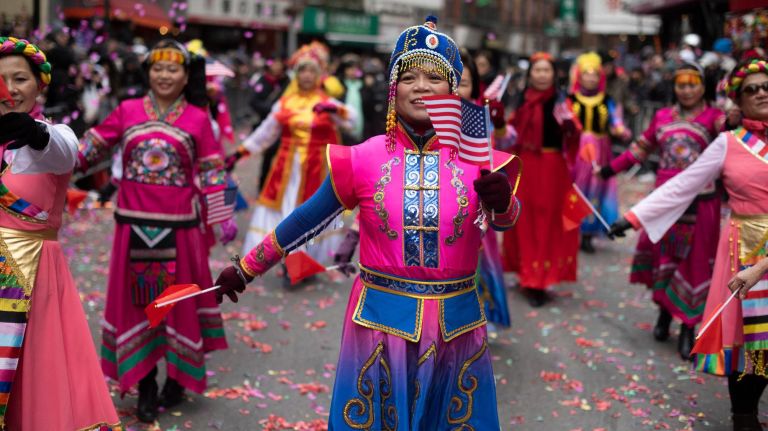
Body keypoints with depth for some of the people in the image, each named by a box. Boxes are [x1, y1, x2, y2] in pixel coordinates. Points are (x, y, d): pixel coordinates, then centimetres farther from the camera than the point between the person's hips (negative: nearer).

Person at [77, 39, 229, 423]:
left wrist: (219, 219, 0)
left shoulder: (198, 118, 1)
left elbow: (212, 173, 2)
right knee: (137, 301, 6)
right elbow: (94, 146, 11)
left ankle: (177, 379, 23)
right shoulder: (127, 111, 5)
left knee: (178, 300, 7)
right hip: (134, 222, 2)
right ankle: (145, 385, 16)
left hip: (179, 225, -1)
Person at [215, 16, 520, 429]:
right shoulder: (364, 159, -5)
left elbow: (503, 220, -15)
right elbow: (306, 220, 4)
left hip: (455, 324, 1)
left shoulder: (476, 160, -3)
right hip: (381, 319, -1)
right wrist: (246, 269, 9)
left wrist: (502, 202, -39)